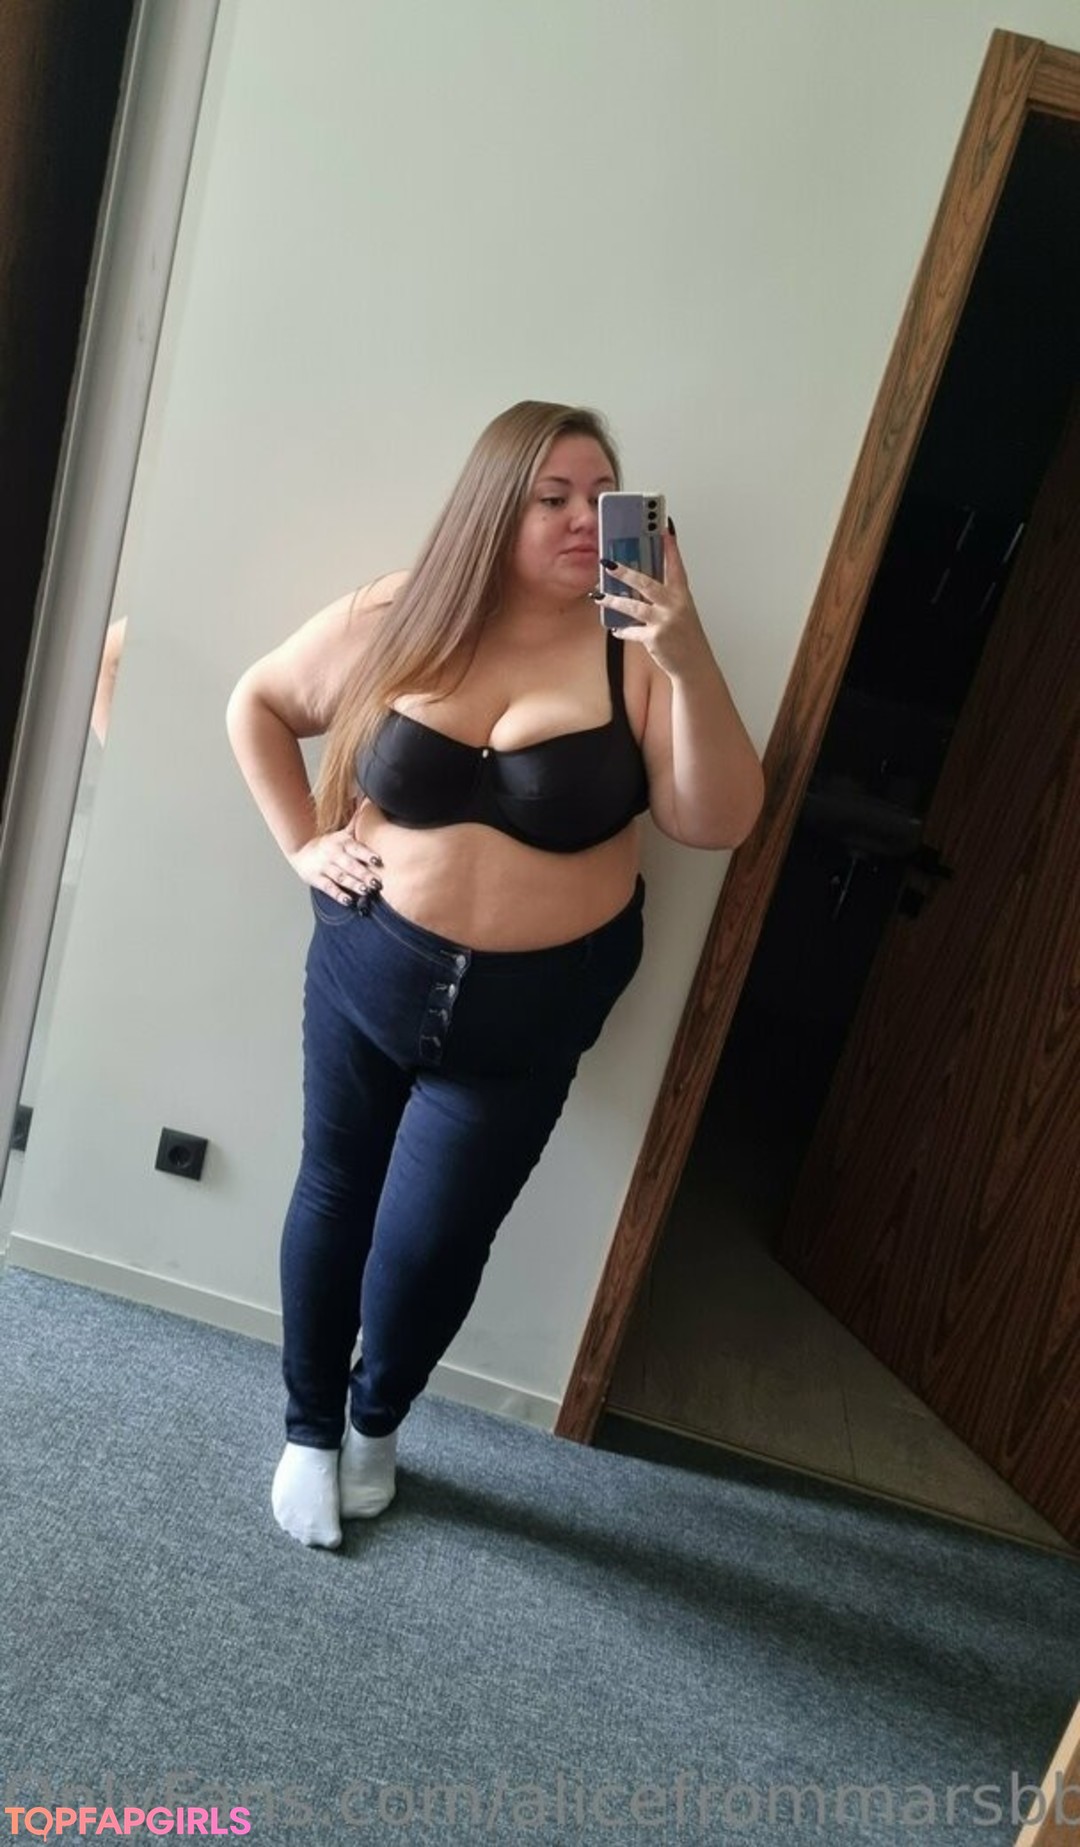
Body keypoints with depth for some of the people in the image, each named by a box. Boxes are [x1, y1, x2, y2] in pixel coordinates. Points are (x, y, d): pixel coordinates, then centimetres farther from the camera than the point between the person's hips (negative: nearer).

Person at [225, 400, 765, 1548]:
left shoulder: (635, 653, -10)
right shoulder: (401, 616, -5)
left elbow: (719, 824, -18)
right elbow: (257, 703, 9)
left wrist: (691, 667, -29)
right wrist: (302, 843, 0)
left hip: (528, 1011, -1)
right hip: (369, 970, 2)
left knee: (431, 1245, 4)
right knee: (334, 1193, 15)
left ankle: (377, 1418, 39)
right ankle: (309, 1426, 41)